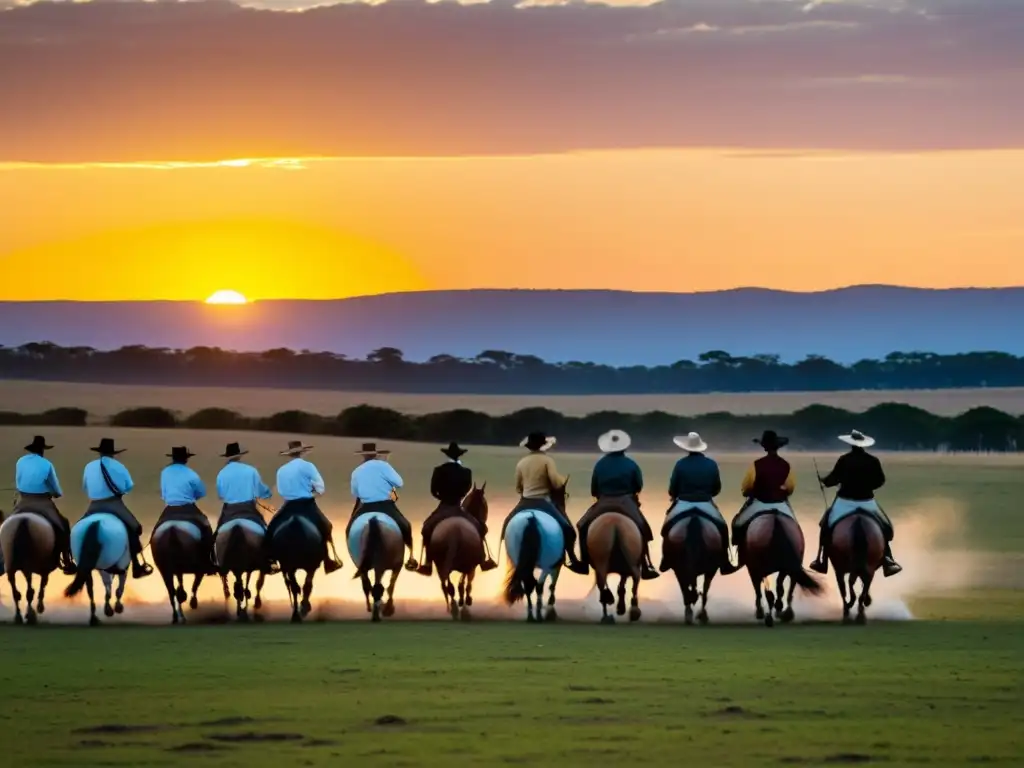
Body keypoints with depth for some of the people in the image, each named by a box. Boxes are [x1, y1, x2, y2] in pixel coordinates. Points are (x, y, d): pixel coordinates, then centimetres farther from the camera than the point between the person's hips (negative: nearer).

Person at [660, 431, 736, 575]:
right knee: (722, 528, 17)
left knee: (668, 529, 22)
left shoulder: (681, 464, -9)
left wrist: (674, 497, 20)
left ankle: (666, 562, 19)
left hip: (683, 504, 0)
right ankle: (725, 565, 13)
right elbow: (717, 489, 5)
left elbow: (672, 489, -2)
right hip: (706, 504, 0)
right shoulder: (712, 464, -4)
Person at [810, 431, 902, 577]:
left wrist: (824, 481, 17)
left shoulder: (844, 460, -7)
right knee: (883, 526, 18)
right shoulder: (873, 461, -3)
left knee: (827, 524, 16)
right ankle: (888, 562, 9)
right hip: (867, 501, 1)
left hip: (845, 501, -1)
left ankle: (821, 562, 12)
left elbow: (834, 478, -3)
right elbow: (880, 481, 4)